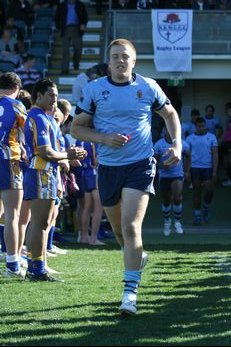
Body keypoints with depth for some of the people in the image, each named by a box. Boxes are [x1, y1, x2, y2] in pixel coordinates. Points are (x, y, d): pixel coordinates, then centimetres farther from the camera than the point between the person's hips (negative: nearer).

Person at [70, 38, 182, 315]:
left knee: (131, 227, -16)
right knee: (119, 230, 15)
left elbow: (169, 114, 17)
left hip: (140, 166, -3)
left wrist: (176, 144, 3)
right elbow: (77, 128, 3)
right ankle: (137, 257, 49)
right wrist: (105, 139, -14)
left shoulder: (148, 87, 0)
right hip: (108, 167, 3)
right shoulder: (94, 89, -1)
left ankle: (130, 292, -15)